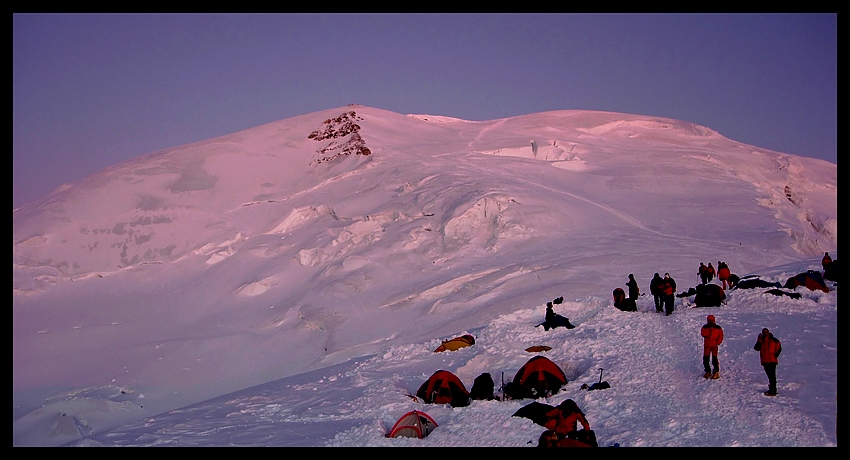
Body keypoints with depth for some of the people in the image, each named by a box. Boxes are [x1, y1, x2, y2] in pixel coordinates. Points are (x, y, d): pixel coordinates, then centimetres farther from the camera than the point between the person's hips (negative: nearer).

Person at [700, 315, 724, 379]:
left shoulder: (718, 328, 2)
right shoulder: (705, 327, 5)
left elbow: (721, 336, 1)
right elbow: (702, 334, -10)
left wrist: (717, 343, -10)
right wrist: (709, 332, -23)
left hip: (714, 345, -3)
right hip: (707, 345, 3)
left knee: (714, 359, -8)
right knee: (705, 359, 5)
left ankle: (716, 372, 1)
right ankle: (708, 372, 20)